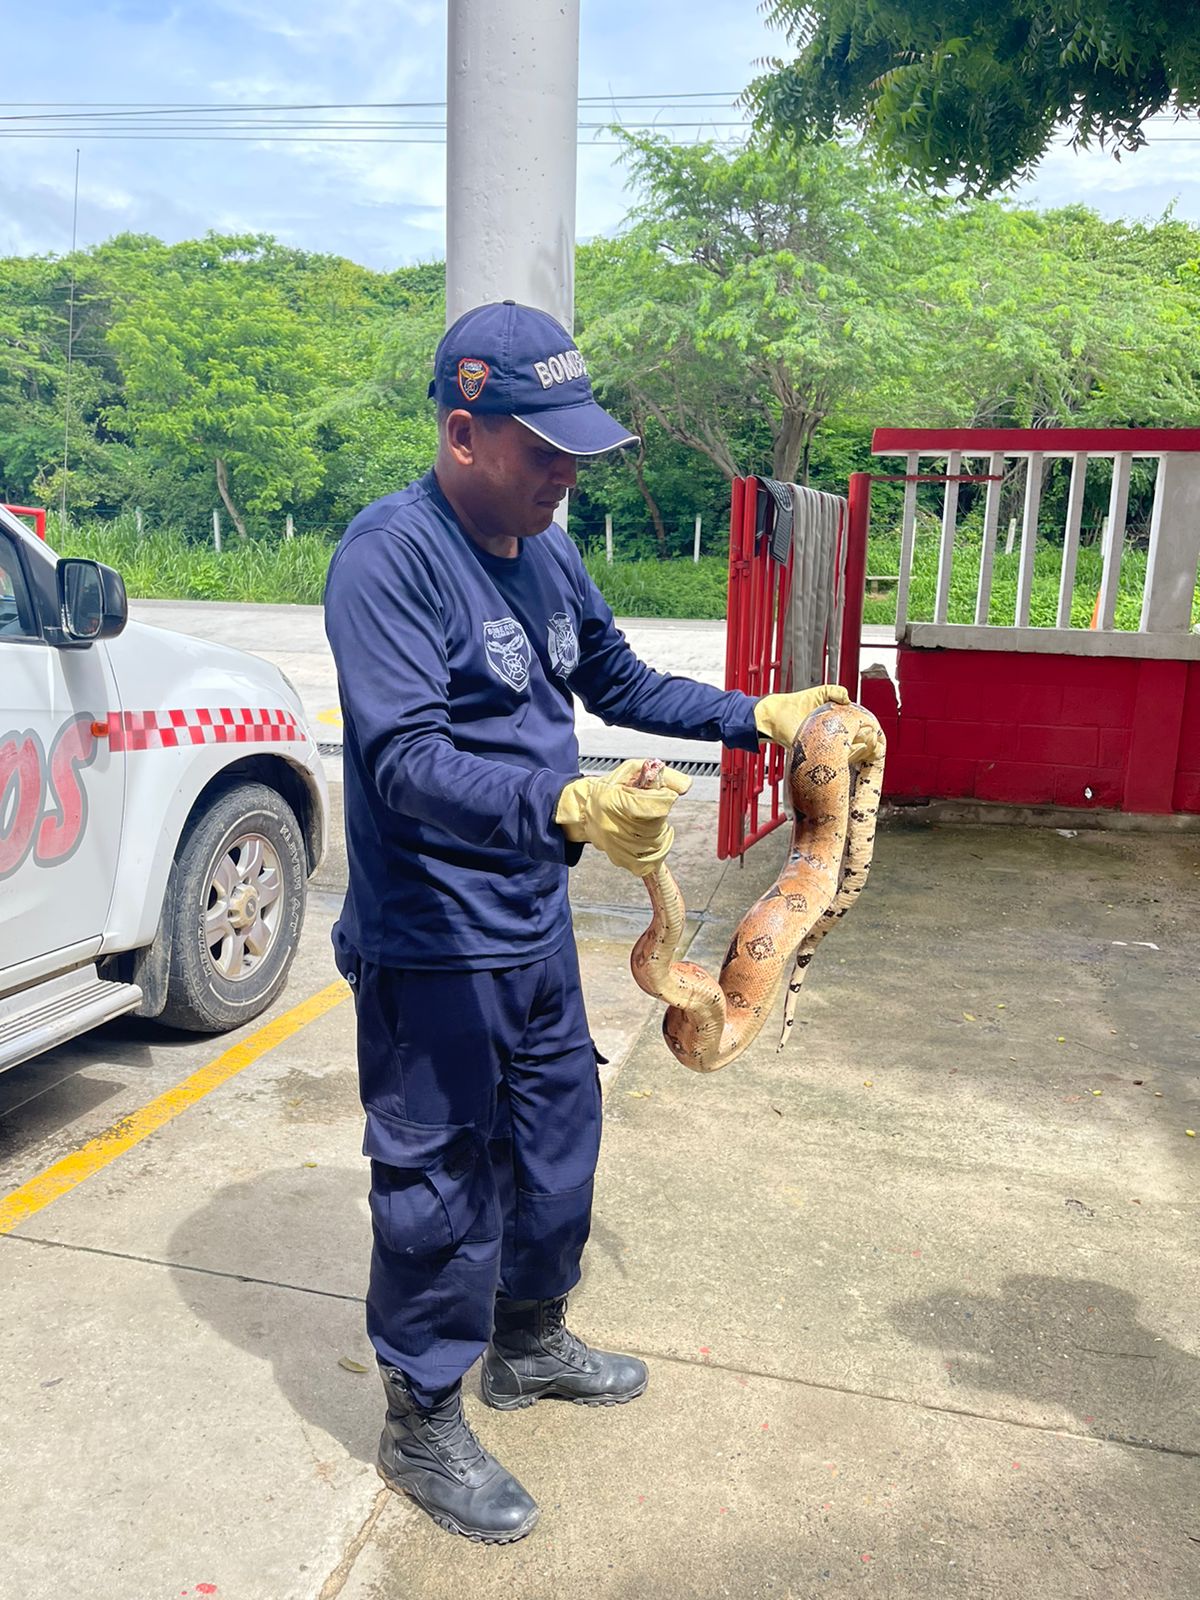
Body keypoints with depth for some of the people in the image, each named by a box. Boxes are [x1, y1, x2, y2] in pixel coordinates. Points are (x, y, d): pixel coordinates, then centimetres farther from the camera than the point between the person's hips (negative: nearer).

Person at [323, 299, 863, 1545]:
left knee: (557, 1133, 22)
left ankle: (530, 1344, 47)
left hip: (535, 926, 9)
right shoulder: (390, 554, -20)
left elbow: (619, 683, 18)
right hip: (432, 947, -8)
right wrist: (567, 810, -43)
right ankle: (423, 1425, 31)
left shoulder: (544, 548, 6)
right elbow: (406, 759, -29)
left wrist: (758, 717, 12)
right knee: (440, 1183, 6)